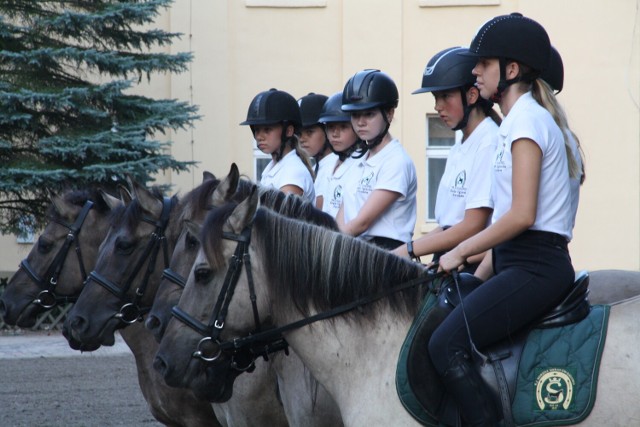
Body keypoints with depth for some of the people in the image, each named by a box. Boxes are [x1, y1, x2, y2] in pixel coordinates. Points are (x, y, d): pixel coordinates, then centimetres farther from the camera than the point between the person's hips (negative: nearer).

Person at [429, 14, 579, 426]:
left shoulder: (526, 120, -11)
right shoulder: (518, 119, 18)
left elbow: (522, 215, -19)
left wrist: (460, 252, -10)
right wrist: (481, 269, 13)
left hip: (535, 265, -10)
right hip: (520, 263, 10)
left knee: (446, 345, -21)